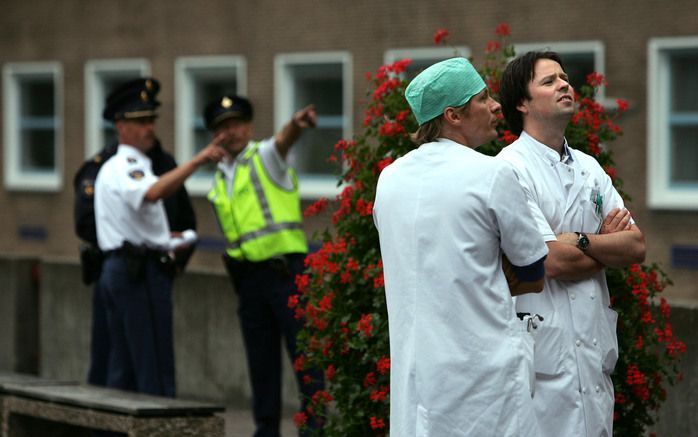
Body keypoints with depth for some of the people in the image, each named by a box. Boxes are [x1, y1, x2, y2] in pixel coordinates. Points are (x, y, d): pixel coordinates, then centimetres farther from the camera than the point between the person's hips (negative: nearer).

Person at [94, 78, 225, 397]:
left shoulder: (113, 168, 22)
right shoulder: (124, 167, -11)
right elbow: (152, 193, -33)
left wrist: (165, 240, 23)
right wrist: (197, 161, -37)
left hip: (117, 271, 10)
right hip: (142, 272, -10)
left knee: (122, 368, 11)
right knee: (155, 370, -10)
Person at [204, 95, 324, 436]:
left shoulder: (264, 158, -1)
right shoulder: (220, 180, 17)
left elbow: (283, 140, -25)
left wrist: (296, 124, -46)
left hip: (286, 270, -6)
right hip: (249, 276, 7)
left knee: (303, 351, -6)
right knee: (260, 359, 10)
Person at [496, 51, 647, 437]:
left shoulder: (588, 168, 15)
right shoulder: (511, 169, -9)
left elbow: (636, 246, 6)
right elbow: (554, 262, -16)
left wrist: (582, 241, -11)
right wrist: (609, 240, 1)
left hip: (598, 346, 7)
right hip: (547, 354, -7)